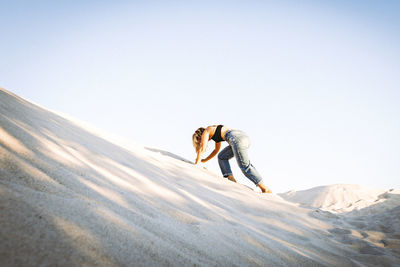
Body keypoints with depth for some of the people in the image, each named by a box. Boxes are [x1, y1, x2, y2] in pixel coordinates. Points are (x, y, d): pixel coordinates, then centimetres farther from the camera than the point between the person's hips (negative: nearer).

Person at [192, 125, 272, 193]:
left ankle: (265, 189, -6)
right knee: (222, 157, 18)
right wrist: (205, 160, 44)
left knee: (245, 166, -7)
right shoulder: (215, 132, 34)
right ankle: (231, 178, 4)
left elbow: (202, 149, 7)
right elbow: (216, 150, 42)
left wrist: (196, 164, 16)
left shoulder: (206, 132, 11)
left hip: (237, 138, -9)